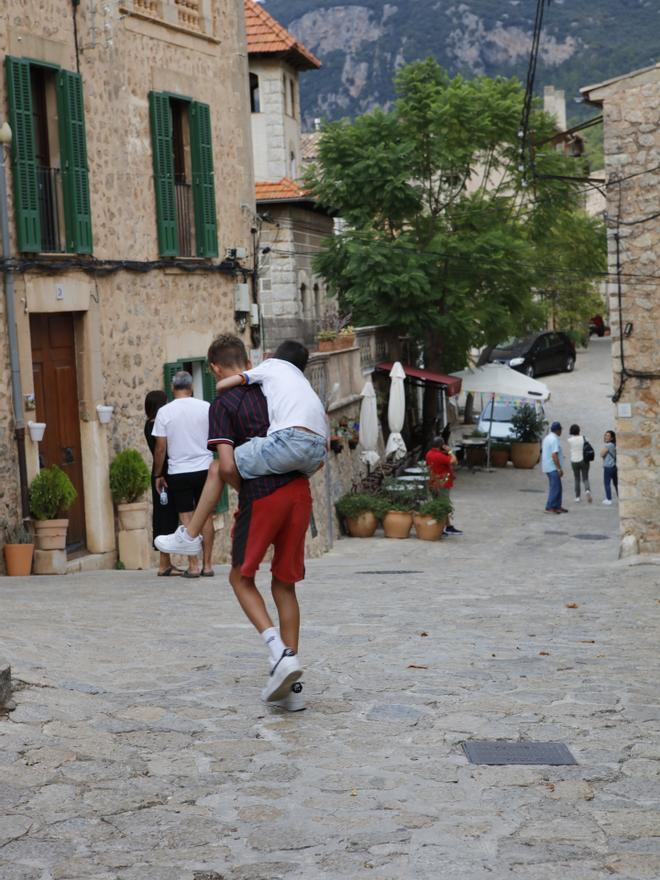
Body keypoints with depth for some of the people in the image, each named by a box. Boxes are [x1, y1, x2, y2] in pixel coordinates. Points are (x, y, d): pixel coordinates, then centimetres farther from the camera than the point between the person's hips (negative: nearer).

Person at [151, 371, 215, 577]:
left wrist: (158, 475, 6)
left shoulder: (164, 412, -5)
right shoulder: (205, 407, -1)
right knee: (206, 516, 7)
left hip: (178, 472, -1)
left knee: (186, 518, 3)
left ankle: (193, 566, 0)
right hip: (204, 469, 1)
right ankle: (207, 565, 9)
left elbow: (160, 448, -4)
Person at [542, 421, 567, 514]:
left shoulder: (547, 437, 14)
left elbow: (544, 451, 23)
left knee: (557, 487, 14)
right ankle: (549, 508, -8)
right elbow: (554, 455, -24)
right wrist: (559, 469, -22)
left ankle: (557, 506, 17)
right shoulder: (554, 440, -18)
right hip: (553, 467, -10)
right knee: (555, 488, -8)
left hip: (547, 467, 10)